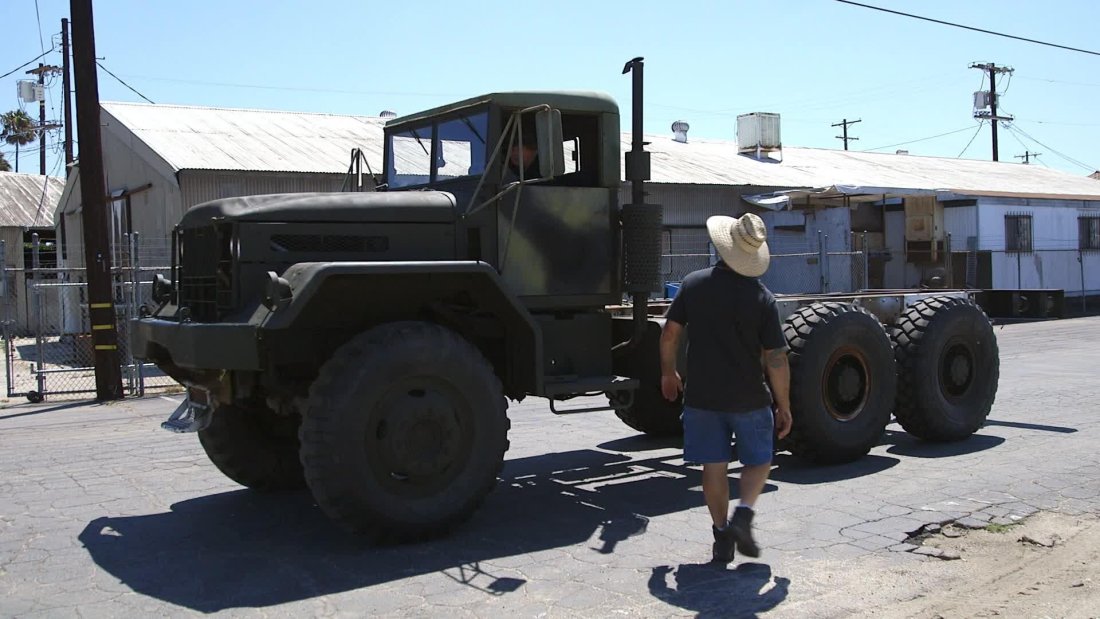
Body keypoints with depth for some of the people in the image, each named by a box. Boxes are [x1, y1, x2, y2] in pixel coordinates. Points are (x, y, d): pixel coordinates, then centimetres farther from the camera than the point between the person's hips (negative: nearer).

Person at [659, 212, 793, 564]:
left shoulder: (694, 284, -5)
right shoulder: (761, 297, -10)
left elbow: (670, 333, 0)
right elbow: (776, 358, -10)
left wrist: (668, 372, 16)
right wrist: (783, 405, 1)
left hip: (702, 395, 2)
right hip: (749, 399, -1)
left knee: (714, 466, 11)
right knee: (758, 460, 16)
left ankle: (722, 535, 12)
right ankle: (743, 512, -4)